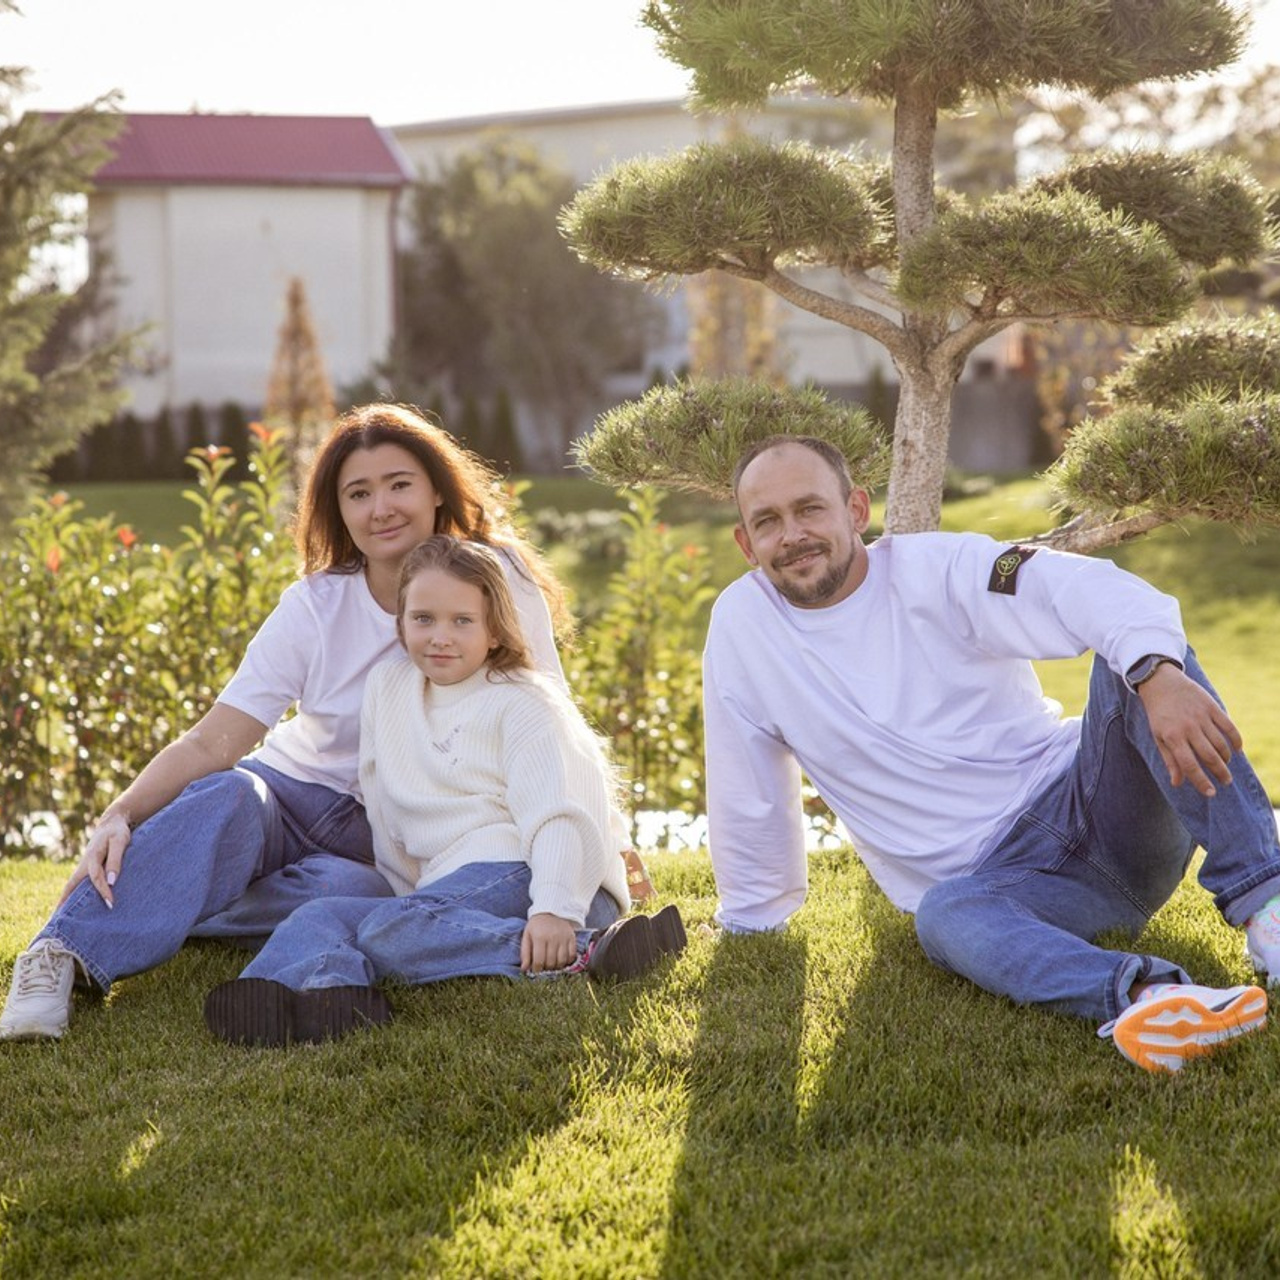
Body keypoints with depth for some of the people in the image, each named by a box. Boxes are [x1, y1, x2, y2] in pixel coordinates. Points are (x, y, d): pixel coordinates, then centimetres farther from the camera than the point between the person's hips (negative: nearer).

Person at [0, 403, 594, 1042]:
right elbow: (215, 740, -17)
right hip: (293, 794, 0)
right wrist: (120, 816, -33)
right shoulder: (317, 606, -8)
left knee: (350, 891, -37)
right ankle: (59, 957, -40)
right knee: (228, 796, -35)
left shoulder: (498, 580, -9)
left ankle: (140, 921, -26)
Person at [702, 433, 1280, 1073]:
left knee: (1133, 658, -27)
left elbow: (1092, 590, -23)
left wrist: (1160, 674, -43)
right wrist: (751, 925, 17)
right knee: (942, 917, -35)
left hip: (1092, 807, 0)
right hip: (995, 880, 1)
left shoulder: (938, 568, -6)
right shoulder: (740, 626, 2)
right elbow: (748, 802, 13)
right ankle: (1140, 992, -59)